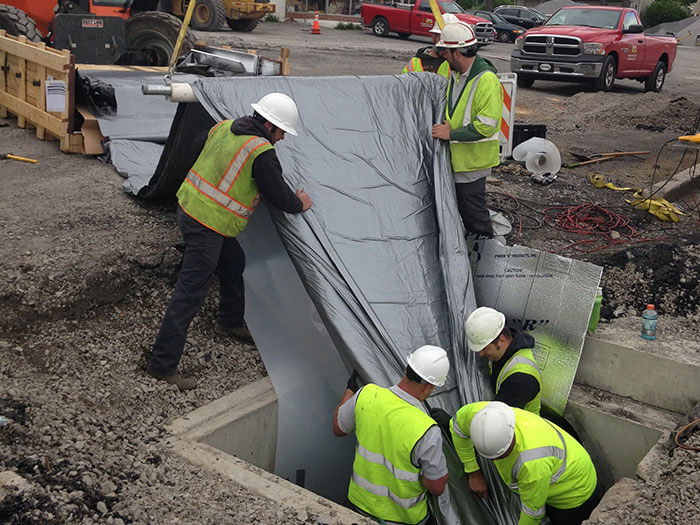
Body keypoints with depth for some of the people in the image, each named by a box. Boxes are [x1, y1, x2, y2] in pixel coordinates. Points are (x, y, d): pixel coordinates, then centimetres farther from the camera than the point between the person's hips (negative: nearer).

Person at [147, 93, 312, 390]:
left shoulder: (224, 127, 5)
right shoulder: (261, 153, -19)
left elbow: (200, 146, 25)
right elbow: (279, 197, -11)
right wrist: (300, 204, 10)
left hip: (189, 205, 10)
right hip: (208, 224, -10)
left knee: (233, 264, 27)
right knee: (190, 293, -6)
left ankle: (230, 322, 47)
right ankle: (163, 364, -1)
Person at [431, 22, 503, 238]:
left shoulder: (487, 80, -20)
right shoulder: (456, 74, 9)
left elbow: (487, 125, -25)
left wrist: (451, 134, -22)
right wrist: (446, 124, 8)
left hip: (473, 159, -9)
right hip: (456, 156, 9)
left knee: (473, 209, -2)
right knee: (459, 207, 17)